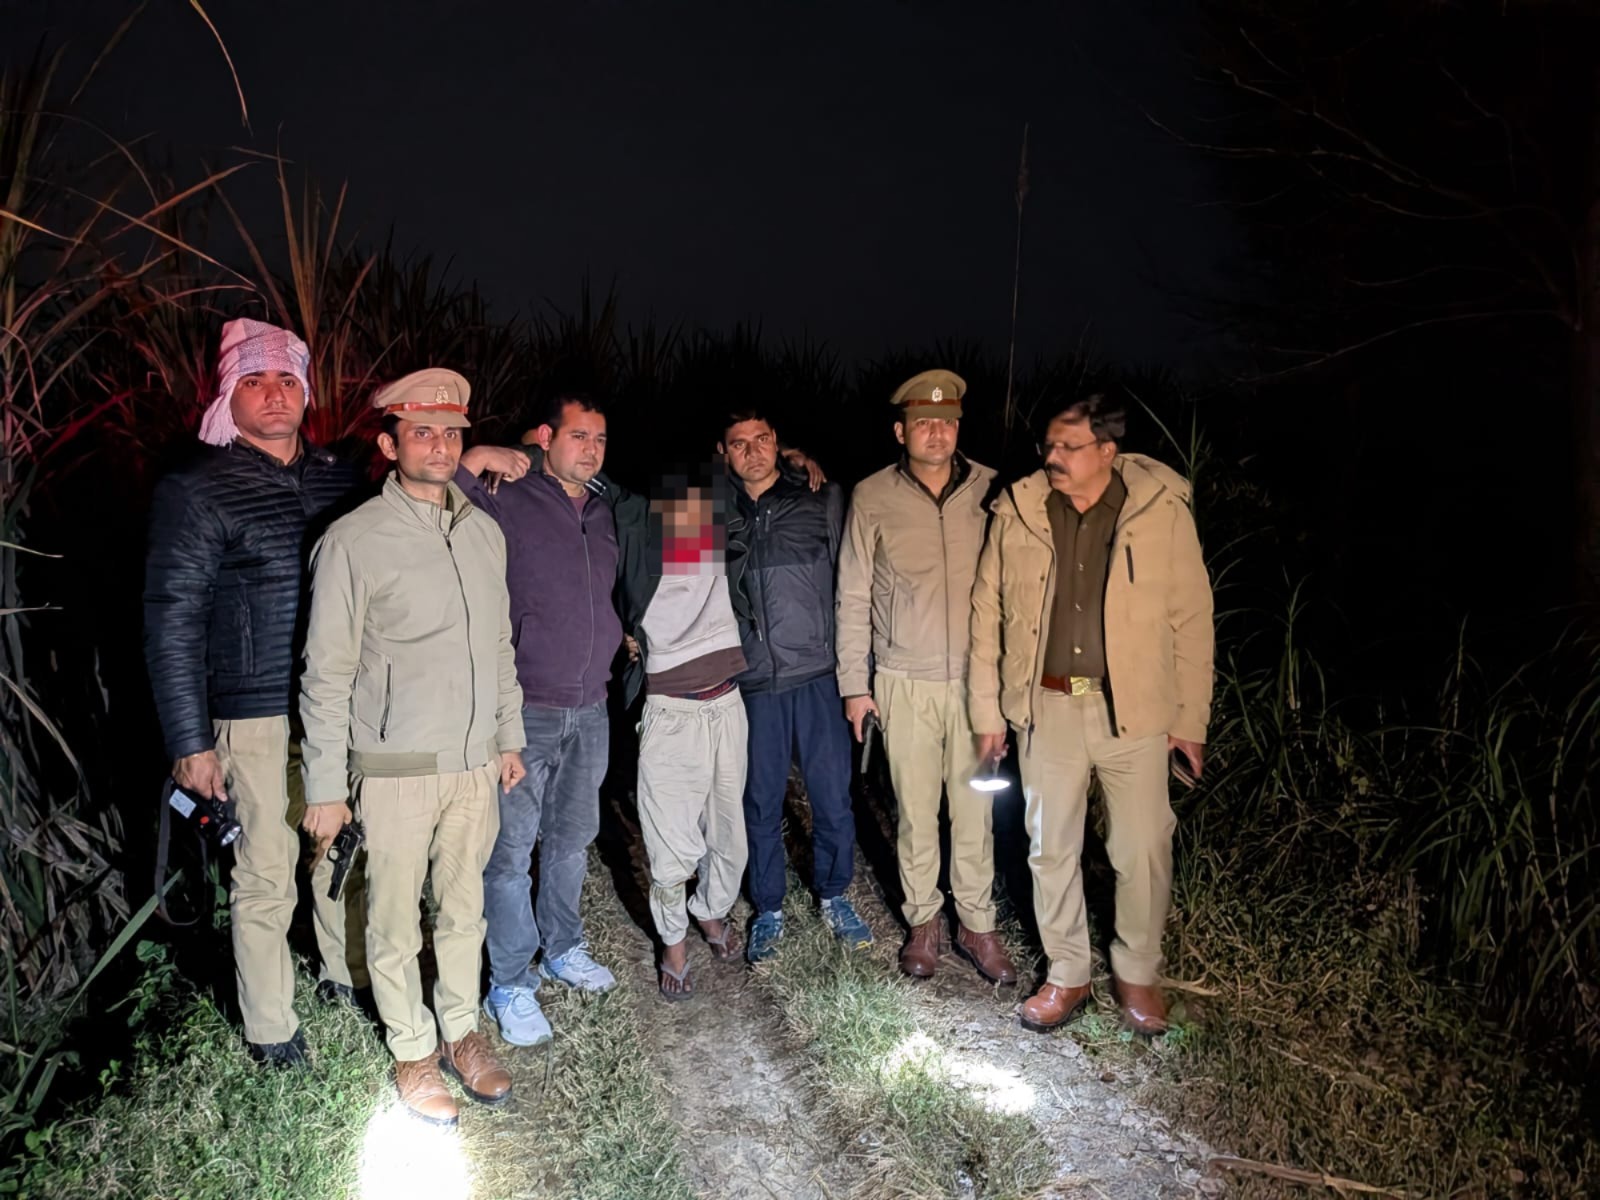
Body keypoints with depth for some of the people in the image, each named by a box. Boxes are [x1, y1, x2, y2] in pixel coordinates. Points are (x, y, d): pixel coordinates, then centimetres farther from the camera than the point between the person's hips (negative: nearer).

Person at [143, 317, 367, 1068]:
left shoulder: (338, 480, 9)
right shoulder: (196, 492, -6)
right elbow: (171, 624, -7)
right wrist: (189, 741, -9)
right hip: (260, 720, -4)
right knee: (267, 879, 5)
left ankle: (347, 975, 37)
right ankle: (270, 1029, 22)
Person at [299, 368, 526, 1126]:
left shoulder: (485, 532, 7)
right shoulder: (354, 540, -10)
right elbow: (327, 673, -9)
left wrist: (509, 737, 17)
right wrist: (325, 786, -8)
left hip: (476, 761, 5)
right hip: (396, 770, -4)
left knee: (464, 907, 16)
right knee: (395, 921, 8)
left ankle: (461, 1031, 34)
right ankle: (413, 1050, 28)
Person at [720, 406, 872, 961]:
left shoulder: (822, 500, 2)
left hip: (817, 678, 0)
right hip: (752, 685, 1)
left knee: (833, 797, 8)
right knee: (761, 805, 10)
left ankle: (834, 895, 31)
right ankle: (768, 910, 29)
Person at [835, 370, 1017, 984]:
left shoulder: (991, 490, 0)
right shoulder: (872, 497, -3)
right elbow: (853, 597, 2)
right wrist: (854, 682, 1)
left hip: (976, 678, 1)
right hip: (905, 681, -1)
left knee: (974, 806, 7)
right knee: (915, 808, 8)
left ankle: (977, 925, 23)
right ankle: (923, 920, 26)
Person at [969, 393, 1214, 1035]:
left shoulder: (1162, 508, -7)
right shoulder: (1017, 512, -2)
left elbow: (1191, 619, -2)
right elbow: (987, 613, 4)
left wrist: (1190, 719, -1)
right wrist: (987, 712, 4)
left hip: (1135, 711, -1)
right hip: (1048, 709, 2)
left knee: (1143, 852, 7)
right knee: (1051, 848, 11)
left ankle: (1137, 974, 30)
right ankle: (1067, 976, 30)